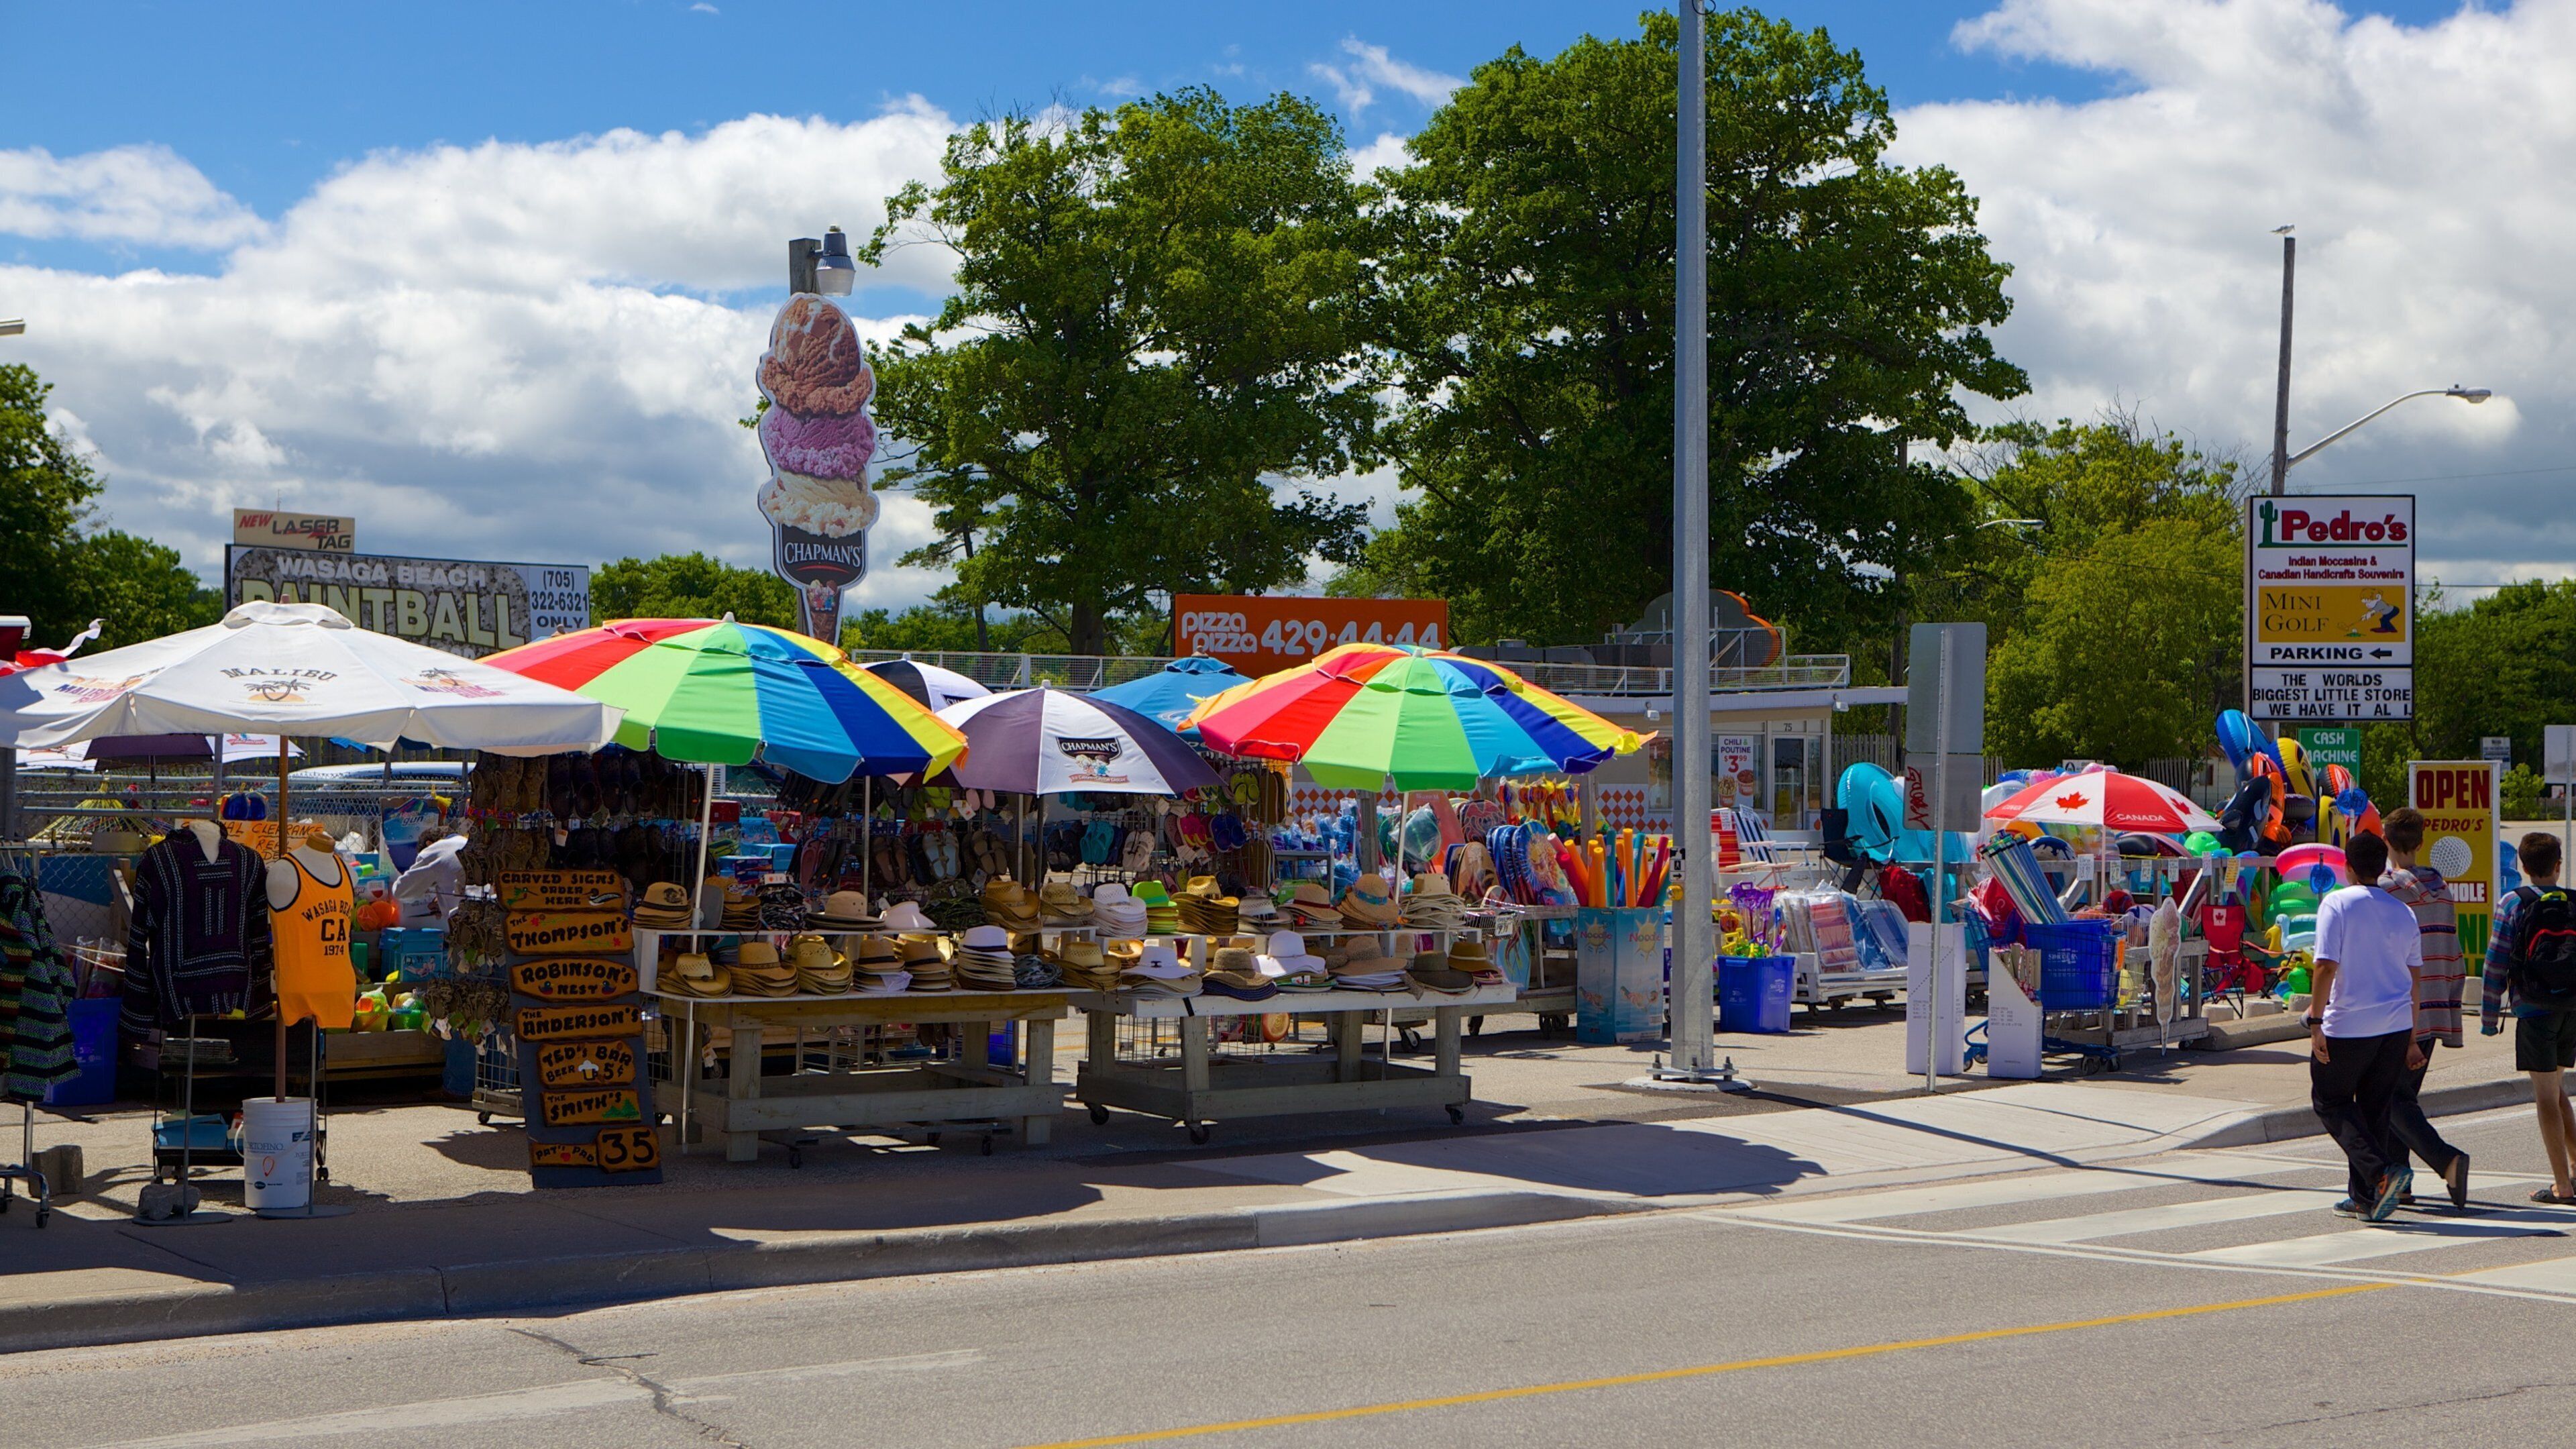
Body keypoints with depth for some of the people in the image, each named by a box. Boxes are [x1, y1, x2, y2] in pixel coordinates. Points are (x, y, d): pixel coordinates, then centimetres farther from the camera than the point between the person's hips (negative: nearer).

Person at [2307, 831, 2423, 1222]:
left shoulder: (2337, 903, -8)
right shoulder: (2403, 912, 9)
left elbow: (2326, 966, -16)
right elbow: (2413, 981, 13)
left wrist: (2315, 1021, -11)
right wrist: (2411, 1039, 19)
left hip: (2348, 1025, -5)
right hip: (2396, 1027, 5)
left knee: (2330, 1101, 9)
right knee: (2375, 1107, 13)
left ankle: (2382, 1172, -11)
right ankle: (2365, 1198, 15)